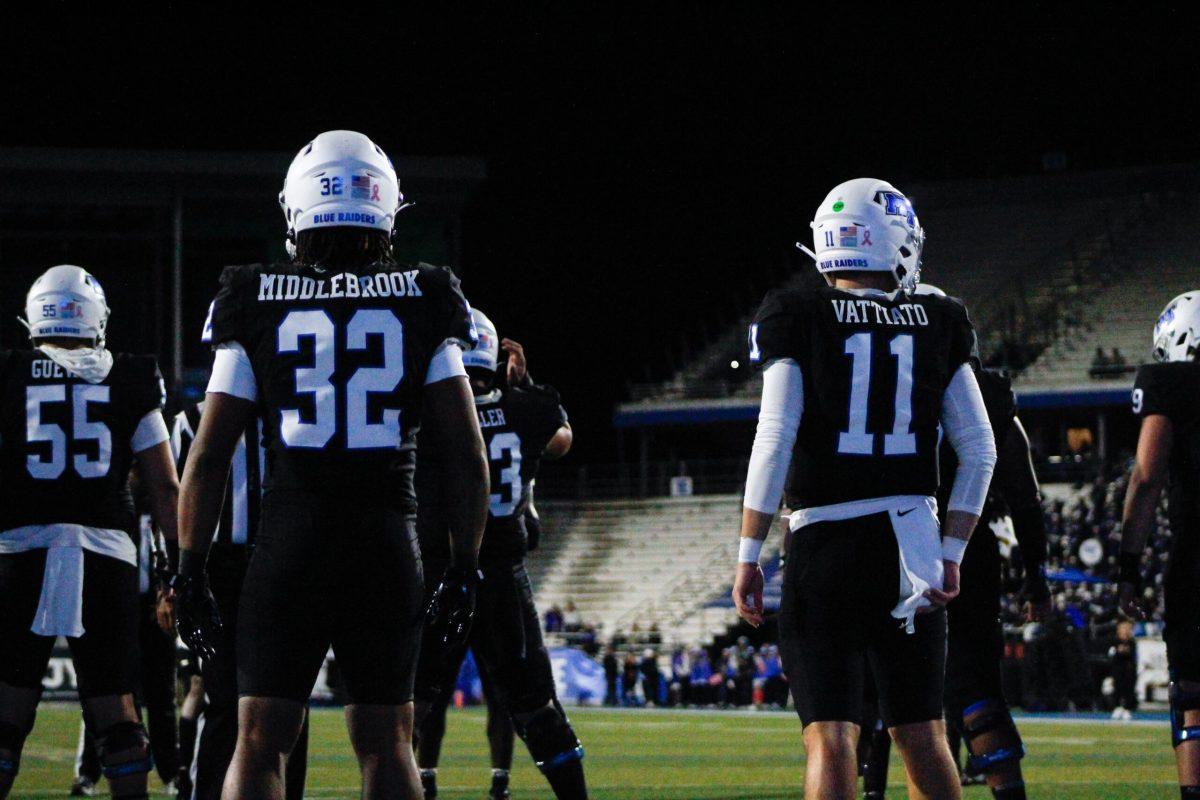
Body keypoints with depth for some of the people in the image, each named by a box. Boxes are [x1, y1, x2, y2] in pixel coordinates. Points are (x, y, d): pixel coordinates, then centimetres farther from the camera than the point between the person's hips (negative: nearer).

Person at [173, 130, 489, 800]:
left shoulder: (256, 305, 3)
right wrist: (464, 571, 9)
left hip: (289, 543, -1)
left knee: (260, 743, 2)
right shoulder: (426, 305, 4)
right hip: (389, 544, 1)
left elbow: (208, 457, 1)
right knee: (385, 743, 11)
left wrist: (191, 574, 7)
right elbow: (468, 459, 2)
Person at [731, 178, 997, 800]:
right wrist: (951, 555, 11)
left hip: (826, 541, -3)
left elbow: (774, 442, -10)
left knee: (831, 736, -4)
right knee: (921, 734, 12)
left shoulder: (799, 321, -4)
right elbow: (978, 451, 5)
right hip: (913, 539, 3)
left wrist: (749, 556, -6)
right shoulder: (936, 325, 6)